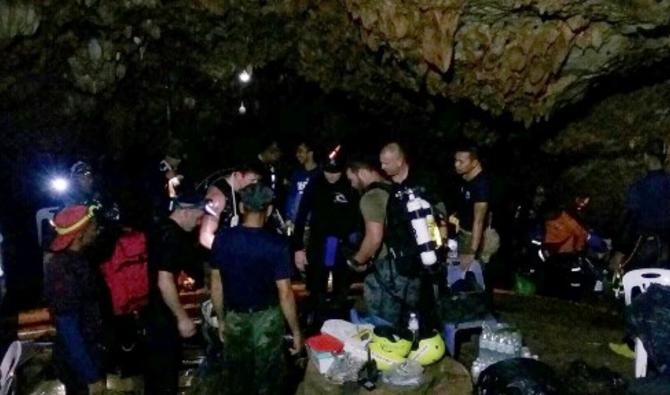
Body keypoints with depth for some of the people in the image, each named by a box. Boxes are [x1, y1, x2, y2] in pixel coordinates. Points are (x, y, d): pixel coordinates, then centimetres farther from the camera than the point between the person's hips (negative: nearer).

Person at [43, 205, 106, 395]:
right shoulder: (62, 271, -25)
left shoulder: (77, 259, 2)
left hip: (90, 354, 8)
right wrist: (91, 376, -22)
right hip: (78, 365, -8)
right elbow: (68, 329, -25)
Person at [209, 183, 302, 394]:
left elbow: (216, 285, -2)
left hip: (234, 317, 3)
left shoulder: (222, 238, -9)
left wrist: (221, 320, 12)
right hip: (266, 319, -3)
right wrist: (296, 331, -6)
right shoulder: (277, 244, -19)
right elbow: (285, 294, -18)